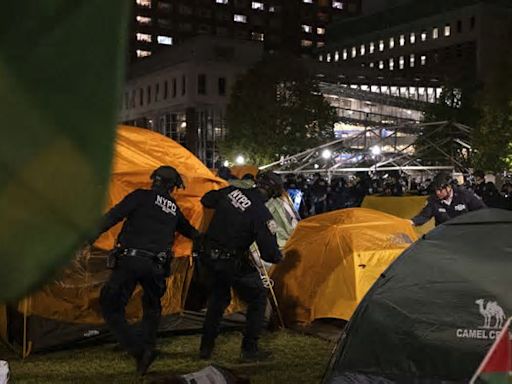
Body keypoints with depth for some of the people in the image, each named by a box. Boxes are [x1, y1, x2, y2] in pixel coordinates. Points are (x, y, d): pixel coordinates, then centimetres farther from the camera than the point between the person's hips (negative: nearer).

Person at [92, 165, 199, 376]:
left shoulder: (142, 196, 5)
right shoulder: (174, 209, 19)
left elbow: (113, 216, -6)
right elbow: (190, 231, 36)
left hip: (130, 259, -4)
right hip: (156, 266, 5)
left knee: (111, 306, 3)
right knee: (152, 307, 28)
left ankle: (138, 350, -8)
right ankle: (147, 347, 19)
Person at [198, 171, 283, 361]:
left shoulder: (231, 191, -2)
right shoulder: (262, 214, -18)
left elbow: (206, 200, 17)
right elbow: (269, 253, -15)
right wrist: (278, 257, 7)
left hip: (209, 256, 7)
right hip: (232, 262, -7)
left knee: (218, 298, 25)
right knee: (258, 297, 13)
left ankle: (206, 347, 29)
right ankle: (249, 349, 14)